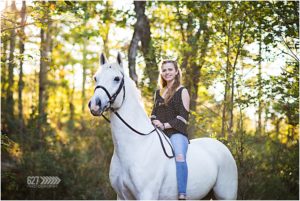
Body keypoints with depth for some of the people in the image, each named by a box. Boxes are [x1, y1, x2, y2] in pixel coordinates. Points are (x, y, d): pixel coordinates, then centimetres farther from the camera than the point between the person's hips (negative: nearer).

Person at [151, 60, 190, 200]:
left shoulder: (182, 91, 4)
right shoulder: (158, 93, 21)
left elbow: (183, 117, -3)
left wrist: (165, 125, -14)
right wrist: (154, 121, -1)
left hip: (176, 132, -6)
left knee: (180, 156, -35)